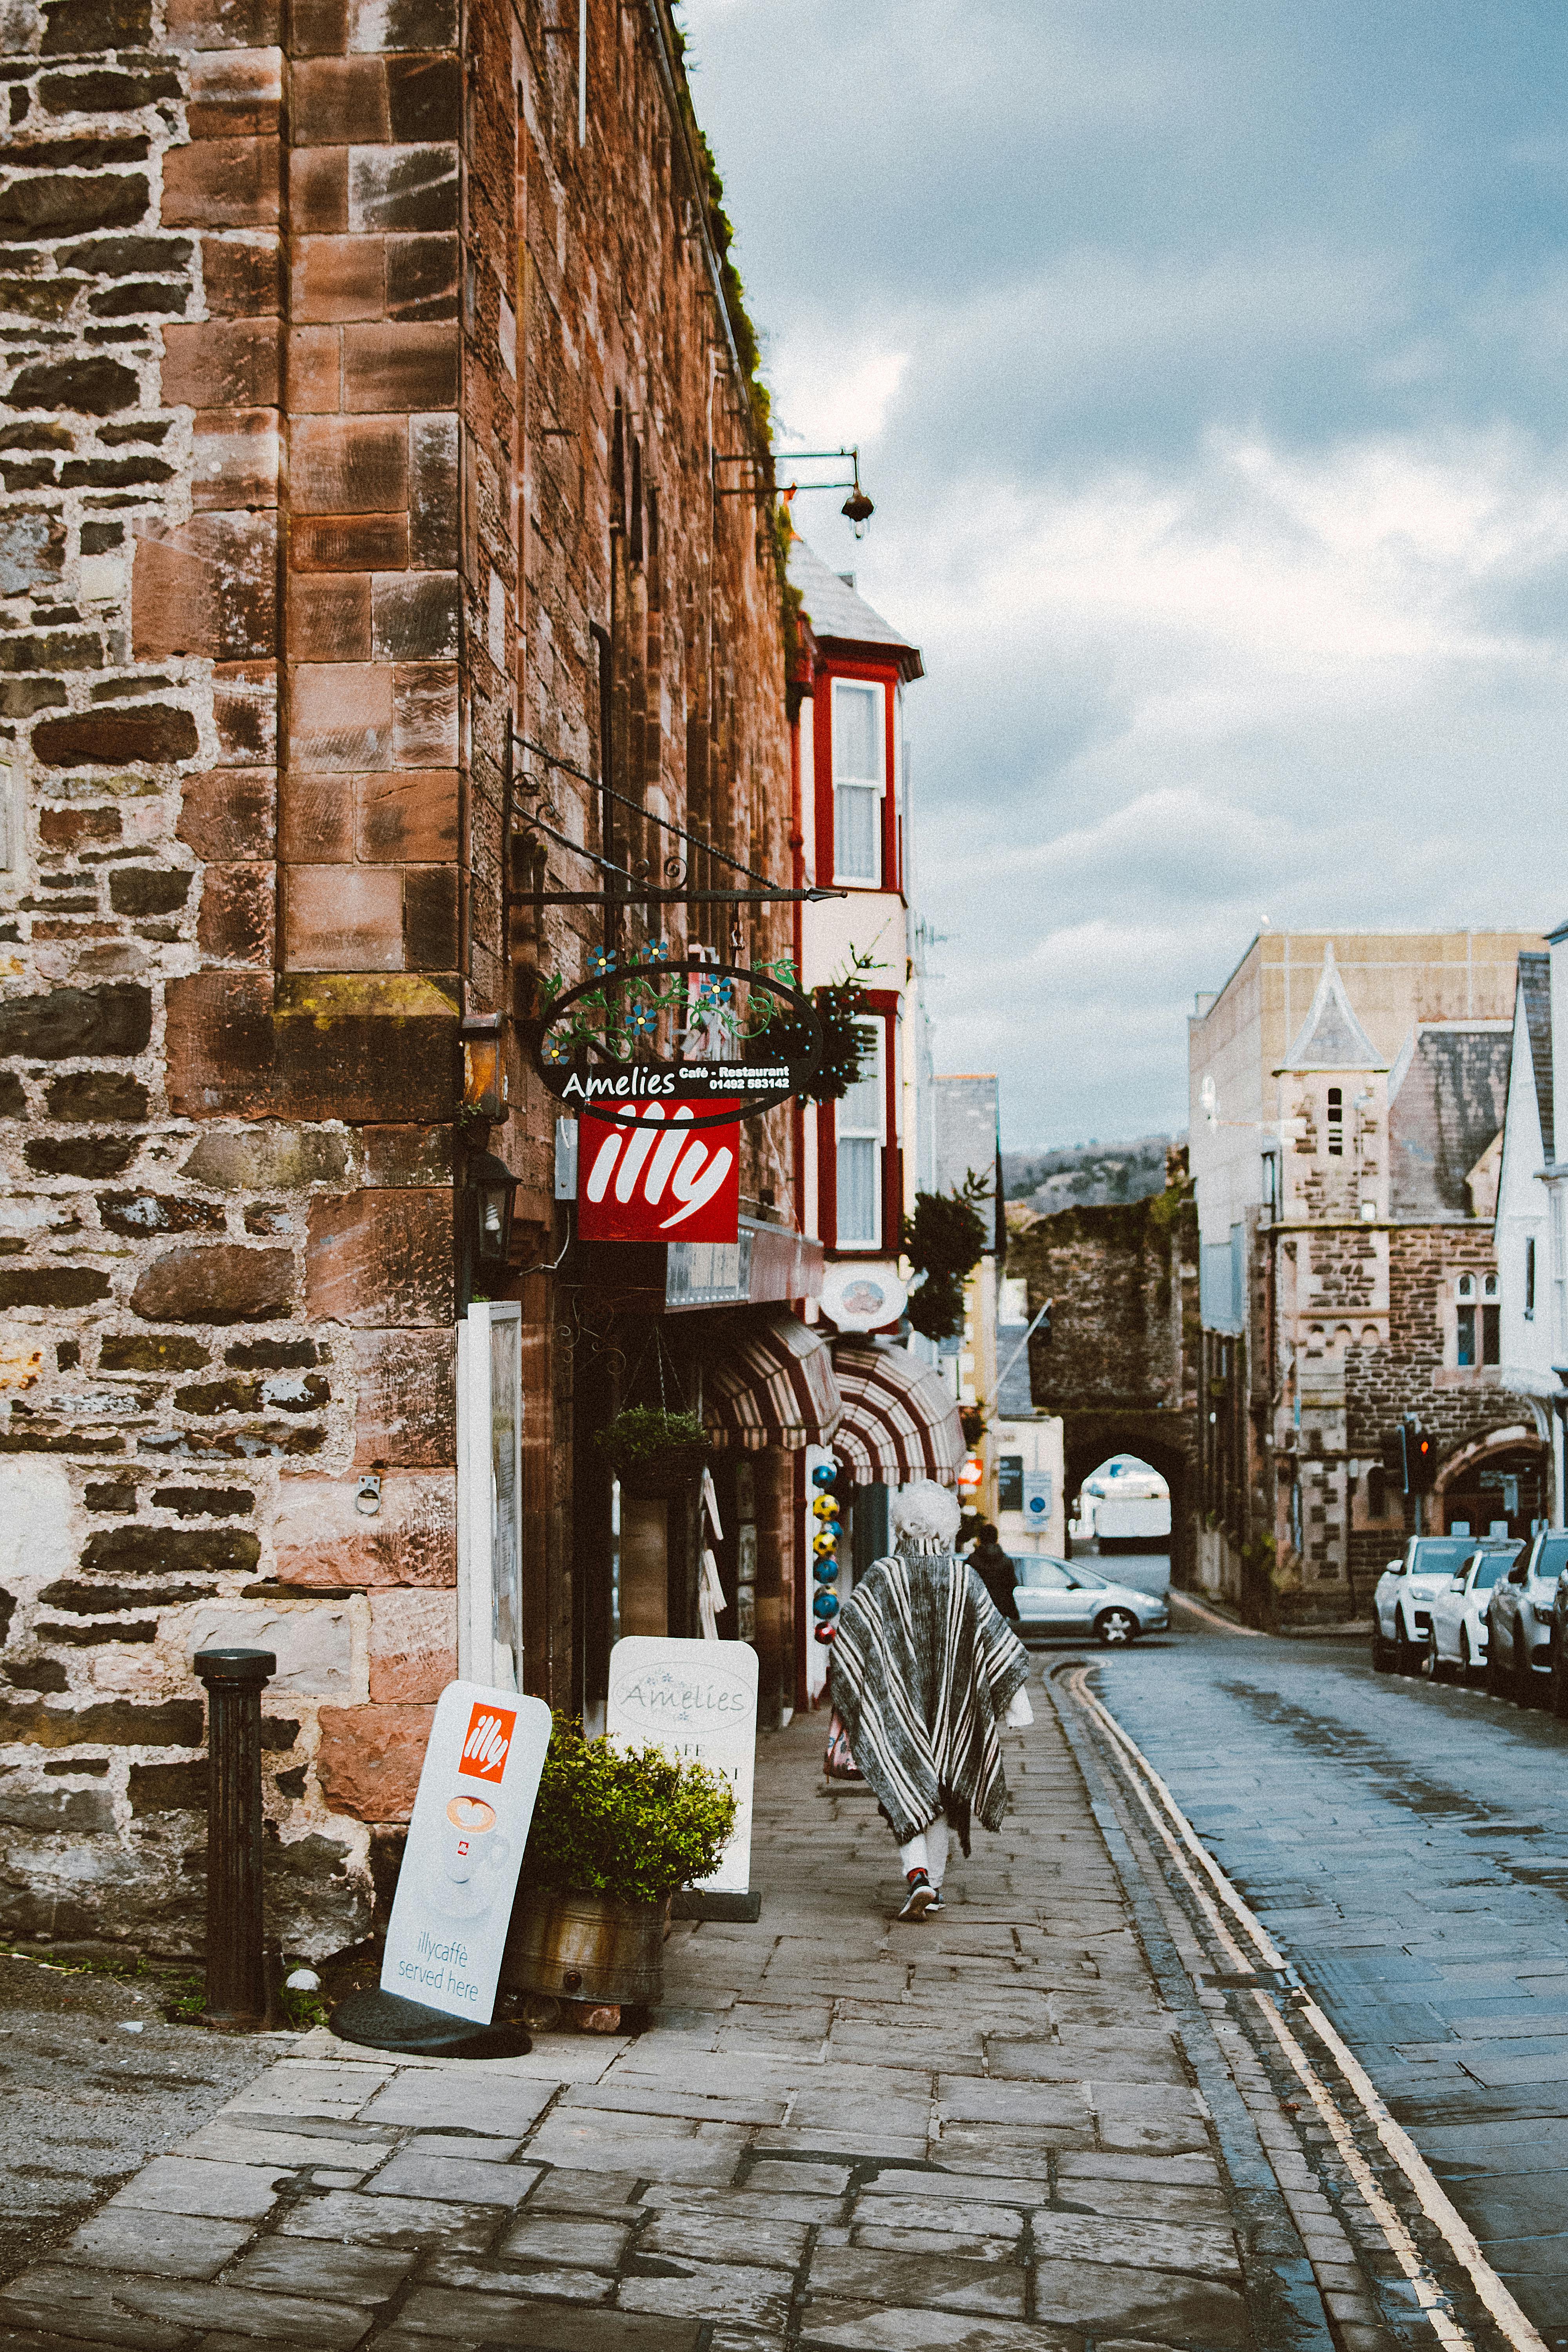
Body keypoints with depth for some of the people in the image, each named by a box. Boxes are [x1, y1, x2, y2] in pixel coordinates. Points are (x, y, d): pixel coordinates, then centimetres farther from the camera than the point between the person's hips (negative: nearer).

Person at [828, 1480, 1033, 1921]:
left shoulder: (879, 1577, -8)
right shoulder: (964, 1579, -3)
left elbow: (848, 1643, -7)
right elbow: (998, 1640, -1)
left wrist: (843, 1703, 1)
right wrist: (1018, 1700, 5)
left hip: (895, 1701, -2)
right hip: (952, 1704, 2)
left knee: (906, 1788, 3)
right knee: (943, 1789, 13)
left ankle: (917, 1874, -17)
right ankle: (933, 1886, 17)